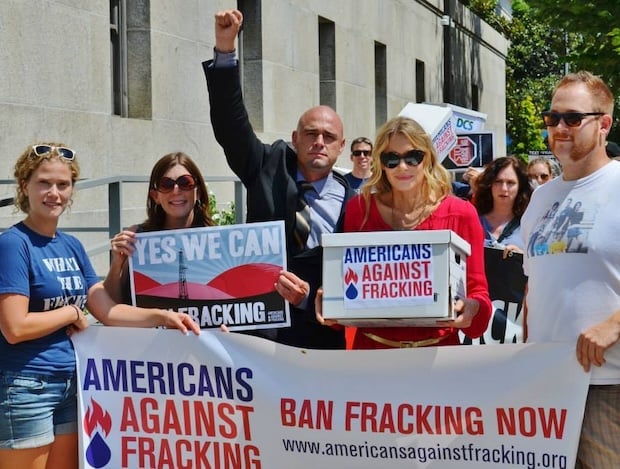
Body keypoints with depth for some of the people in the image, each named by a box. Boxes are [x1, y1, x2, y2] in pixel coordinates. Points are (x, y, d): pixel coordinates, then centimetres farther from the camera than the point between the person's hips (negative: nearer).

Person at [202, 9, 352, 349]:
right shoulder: (271, 168, 4)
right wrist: (225, 51, -16)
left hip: (315, 335, -1)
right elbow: (231, 124, -6)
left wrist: (308, 297, -17)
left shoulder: (351, 203, -2)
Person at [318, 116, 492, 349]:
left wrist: (471, 308, -22)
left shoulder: (461, 213, -5)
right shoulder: (359, 208, -1)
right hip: (372, 346, 1)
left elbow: (477, 290, -1)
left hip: (439, 347, -1)